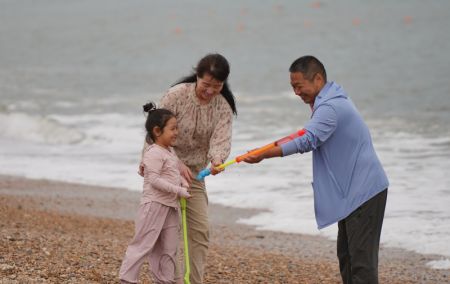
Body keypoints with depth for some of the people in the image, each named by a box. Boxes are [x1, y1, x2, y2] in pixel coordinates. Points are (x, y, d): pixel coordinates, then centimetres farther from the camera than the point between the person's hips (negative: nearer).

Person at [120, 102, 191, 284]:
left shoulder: (170, 152, 13)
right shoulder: (154, 153, -16)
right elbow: (154, 180, -22)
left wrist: (182, 181, 4)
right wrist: (179, 191, -22)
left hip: (170, 206, 9)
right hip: (154, 204, -9)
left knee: (170, 247, 12)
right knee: (144, 244, -7)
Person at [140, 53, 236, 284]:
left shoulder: (223, 107, -5)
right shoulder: (177, 94, -17)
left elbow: (221, 139, -19)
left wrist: (217, 160, -43)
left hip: (193, 173, 4)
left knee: (201, 230, 0)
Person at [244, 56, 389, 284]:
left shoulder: (331, 107, -21)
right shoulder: (328, 102, 14)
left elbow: (307, 141, -31)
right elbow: (312, 135, 27)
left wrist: (264, 156, -32)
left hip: (364, 191, -11)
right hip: (353, 192, 11)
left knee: (362, 260, -12)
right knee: (346, 256, 14)